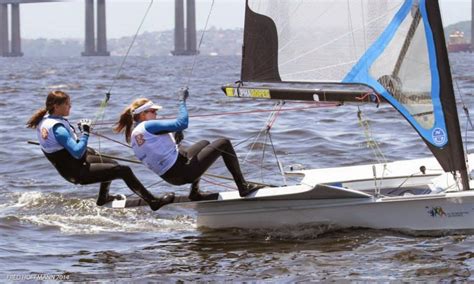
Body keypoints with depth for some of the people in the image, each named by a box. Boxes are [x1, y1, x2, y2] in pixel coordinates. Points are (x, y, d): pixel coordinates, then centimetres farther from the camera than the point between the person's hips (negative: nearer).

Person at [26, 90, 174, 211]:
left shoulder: (44, 120, 0)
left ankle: (103, 197, 45)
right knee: (124, 171, -12)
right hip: (77, 173, -11)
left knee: (112, 164, 31)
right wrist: (85, 133, -27)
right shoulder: (57, 128, -30)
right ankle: (153, 201, -7)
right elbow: (77, 152, -34)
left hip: (71, 163, 11)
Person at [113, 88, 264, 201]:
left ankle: (195, 193, 24)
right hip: (183, 172, -10)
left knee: (205, 144, 34)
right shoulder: (148, 126, -18)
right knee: (223, 144, 1)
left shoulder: (133, 136, 11)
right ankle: (243, 187, 6)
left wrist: (175, 141, 12)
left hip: (170, 176, 10)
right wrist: (182, 100, -10)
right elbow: (182, 123, -21)